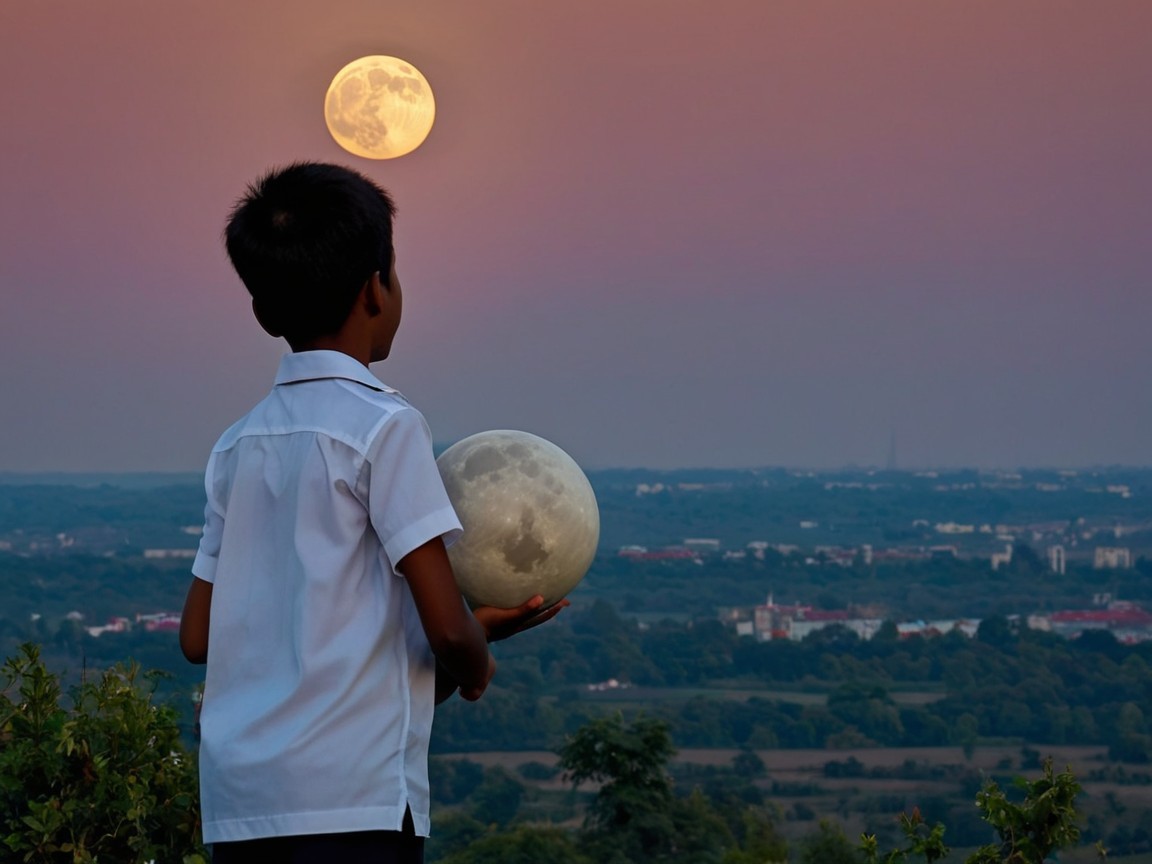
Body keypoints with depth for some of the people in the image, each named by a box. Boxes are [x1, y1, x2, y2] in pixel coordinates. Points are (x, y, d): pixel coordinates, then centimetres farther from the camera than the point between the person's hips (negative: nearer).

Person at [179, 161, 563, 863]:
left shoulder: (237, 445, 15)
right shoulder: (384, 425, -6)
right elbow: (447, 627, -12)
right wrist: (475, 664, 13)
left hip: (233, 803, 7)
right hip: (353, 802, -7)